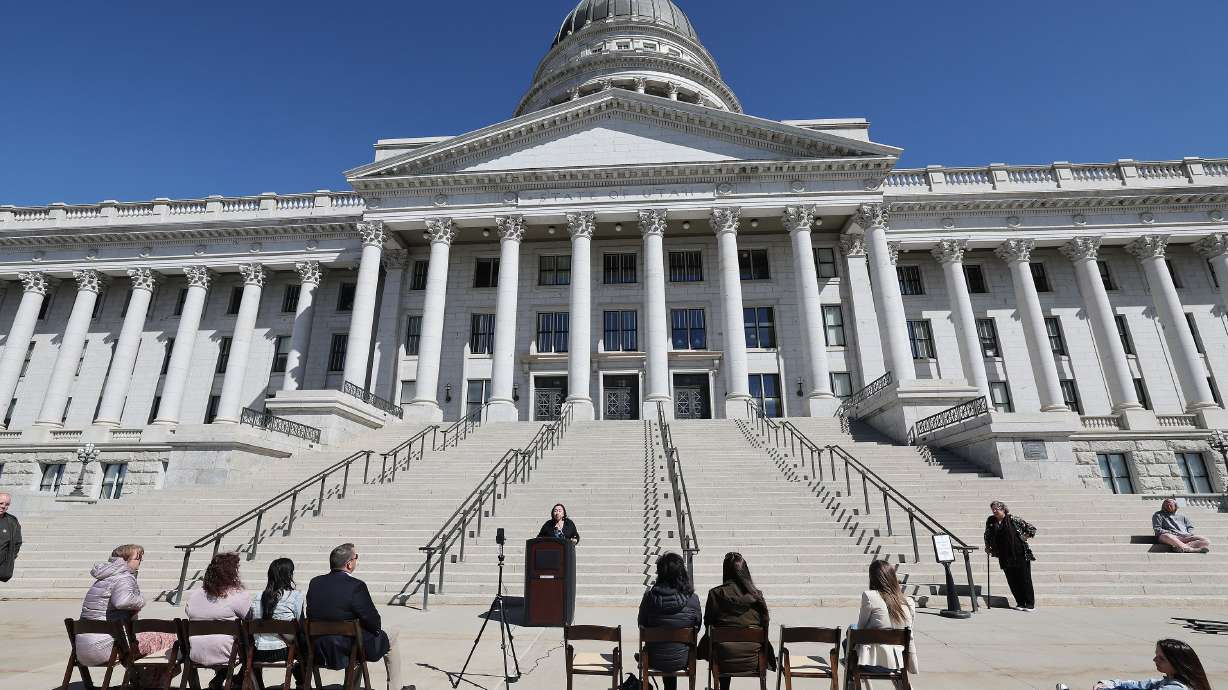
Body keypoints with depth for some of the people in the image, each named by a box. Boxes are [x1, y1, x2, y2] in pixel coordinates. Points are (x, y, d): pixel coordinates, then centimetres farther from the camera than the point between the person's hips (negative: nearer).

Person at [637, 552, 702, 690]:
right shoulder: (693, 599, -17)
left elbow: (642, 625, -3)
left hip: (654, 661, 0)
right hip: (682, 660, 0)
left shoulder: (649, 596, -17)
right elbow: (697, 626, -3)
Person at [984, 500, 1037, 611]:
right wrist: (987, 547, 11)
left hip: (1020, 554, -4)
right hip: (1005, 557, 4)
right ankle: (1020, 603, 17)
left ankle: (1030, 604, 10)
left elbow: (1032, 529, 2)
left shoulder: (1013, 520, -6)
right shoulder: (991, 521, 5)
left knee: (1025, 579, 1)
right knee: (1012, 581, 6)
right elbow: (987, 536, 19)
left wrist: (1023, 539, -4)